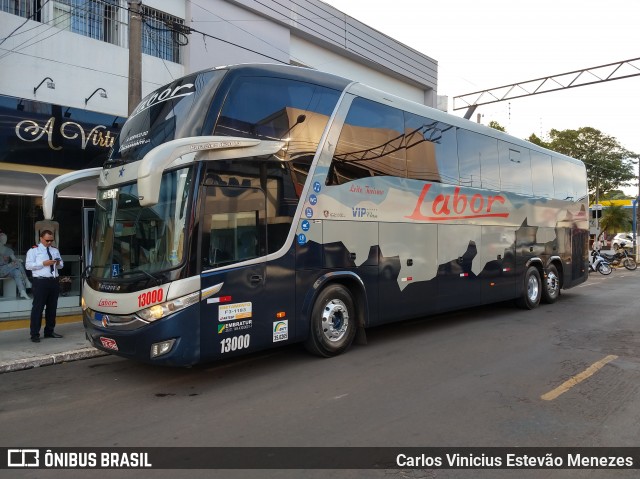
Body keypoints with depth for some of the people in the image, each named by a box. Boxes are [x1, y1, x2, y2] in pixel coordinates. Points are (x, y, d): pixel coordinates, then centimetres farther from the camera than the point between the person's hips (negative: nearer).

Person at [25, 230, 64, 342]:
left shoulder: (55, 250, 17)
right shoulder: (33, 250, 1)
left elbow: (61, 265, 20)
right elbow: (28, 266, -8)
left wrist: (58, 263, -3)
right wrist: (43, 263, -18)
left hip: (54, 281, 6)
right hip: (41, 282, -6)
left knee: (52, 307, 12)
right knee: (38, 308, -4)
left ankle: (49, 331, 23)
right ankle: (35, 334, 1)